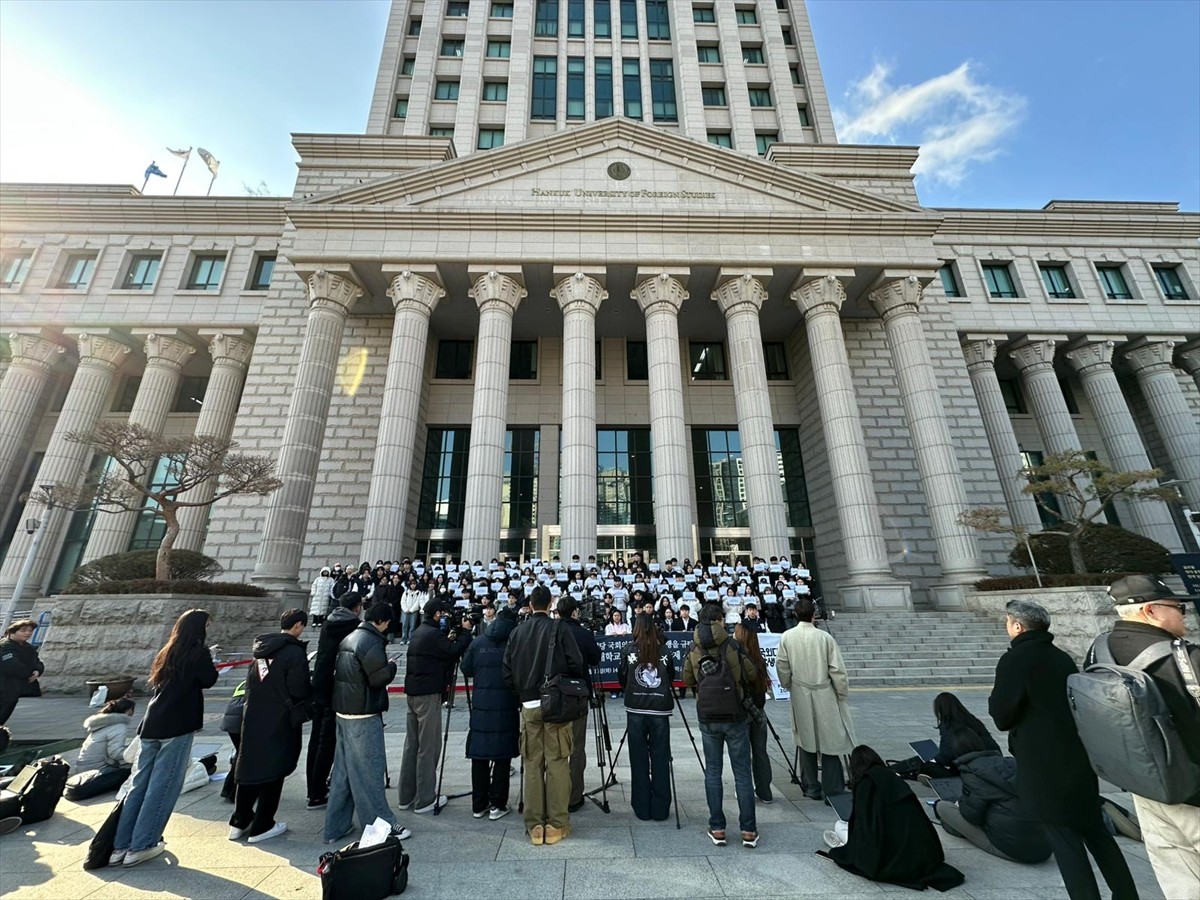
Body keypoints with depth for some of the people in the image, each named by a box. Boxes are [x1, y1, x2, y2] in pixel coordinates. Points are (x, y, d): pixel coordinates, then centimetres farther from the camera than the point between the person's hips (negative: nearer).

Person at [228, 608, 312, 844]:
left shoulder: (261, 647, 4)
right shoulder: (294, 652, -19)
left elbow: (251, 681, 13)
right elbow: (300, 690, -19)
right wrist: (310, 687, 2)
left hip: (253, 717, 7)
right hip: (280, 721, -7)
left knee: (250, 768, 19)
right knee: (273, 771, 7)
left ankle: (239, 822, 30)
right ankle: (261, 827, 17)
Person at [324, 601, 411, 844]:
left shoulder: (349, 638, 8)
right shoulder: (372, 643, -21)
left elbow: (339, 670, 17)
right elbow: (379, 678, -21)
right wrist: (391, 666, -3)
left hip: (344, 711, 9)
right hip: (363, 715, -9)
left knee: (343, 770, 17)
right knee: (369, 771, 1)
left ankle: (335, 828, 27)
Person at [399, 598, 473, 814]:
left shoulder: (419, 632, 12)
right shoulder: (433, 633, -17)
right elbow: (454, 652, -22)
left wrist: (451, 637, 8)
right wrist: (465, 631, -11)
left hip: (413, 693, 10)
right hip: (428, 694, -9)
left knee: (412, 744, 15)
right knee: (428, 747, 0)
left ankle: (407, 796, 24)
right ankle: (425, 800, 8)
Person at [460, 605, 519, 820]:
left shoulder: (478, 641, 4)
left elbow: (465, 669, 9)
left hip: (480, 705, 3)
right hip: (506, 705, -3)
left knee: (479, 754, 13)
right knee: (502, 755, 8)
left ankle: (479, 805, 23)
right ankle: (497, 805, 14)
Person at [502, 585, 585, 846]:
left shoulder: (517, 632, 4)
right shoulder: (559, 628, -7)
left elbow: (507, 671, 5)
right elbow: (576, 663, -11)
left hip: (528, 704, 3)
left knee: (532, 764, 12)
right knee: (557, 762, 6)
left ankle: (534, 825, 19)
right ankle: (556, 824, 12)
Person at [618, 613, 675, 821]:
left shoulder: (628, 649, -3)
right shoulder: (665, 651, -1)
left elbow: (621, 677, 7)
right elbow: (671, 678, 10)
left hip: (636, 709, 0)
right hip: (660, 709, 0)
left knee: (639, 759, 10)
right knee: (660, 758, 10)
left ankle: (642, 808, 18)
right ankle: (660, 809, 17)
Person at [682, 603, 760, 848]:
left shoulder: (693, 650, -4)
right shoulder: (732, 645, -12)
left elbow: (688, 681, 5)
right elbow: (751, 675, -3)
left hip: (707, 719, 2)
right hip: (734, 717, -2)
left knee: (712, 772, 13)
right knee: (742, 773, 10)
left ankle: (717, 829, 17)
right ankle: (748, 830, 16)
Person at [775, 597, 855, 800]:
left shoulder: (786, 637, -7)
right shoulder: (825, 637, -12)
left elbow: (782, 667, -2)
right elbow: (837, 669, -8)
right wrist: (842, 694, 6)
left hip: (800, 696, 2)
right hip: (824, 696, -1)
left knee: (806, 740, 14)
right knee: (829, 740, 9)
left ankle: (811, 787, 25)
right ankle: (833, 789, 14)